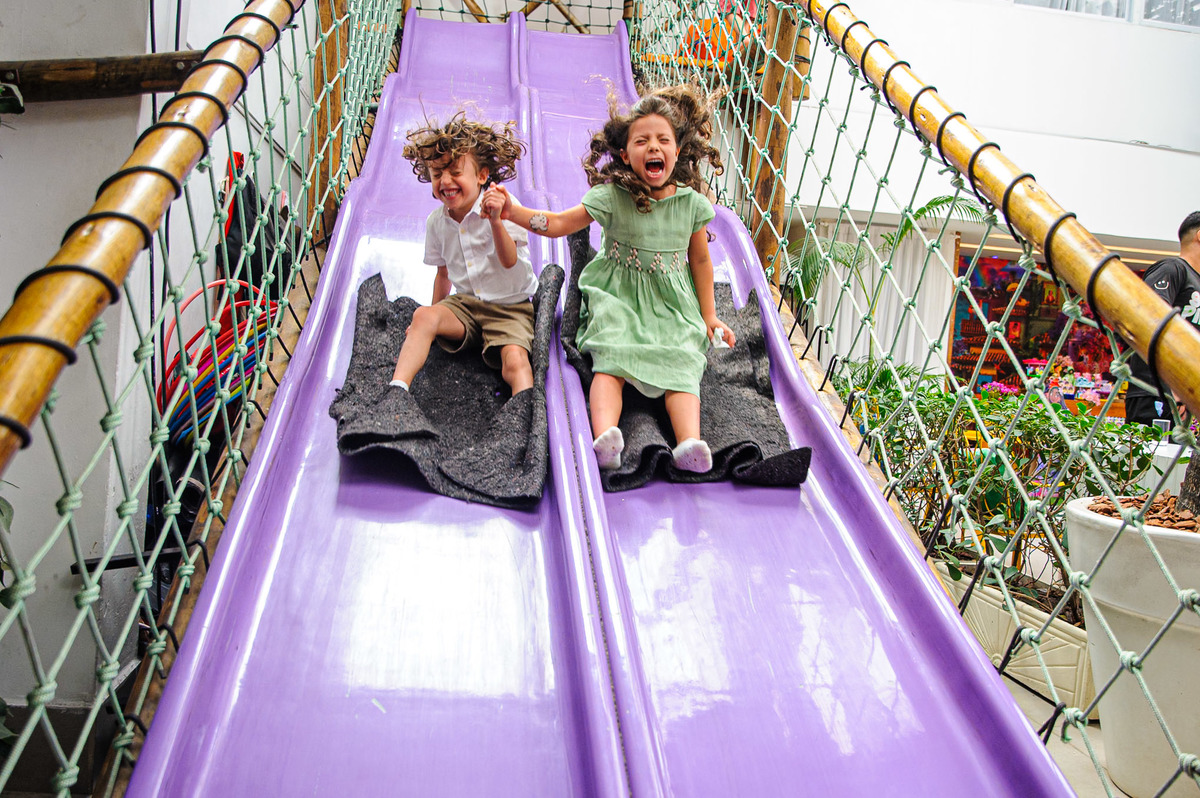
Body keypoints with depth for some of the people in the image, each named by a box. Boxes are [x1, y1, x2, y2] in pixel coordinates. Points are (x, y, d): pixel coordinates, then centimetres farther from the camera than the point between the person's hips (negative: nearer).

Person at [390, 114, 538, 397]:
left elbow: (510, 261, -24)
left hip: (511, 306, -3)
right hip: (465, 303, 4)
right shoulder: (436, 221, 4)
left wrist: (495, 221, -42)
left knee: (514, 360, -30)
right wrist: (435, 315, 19)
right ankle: (397, 389, -32)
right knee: (424, 315, -25)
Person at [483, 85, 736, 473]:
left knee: (680, 366, -23)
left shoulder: (692, 203, -1)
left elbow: (700, 260, 10)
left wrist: (709, 316, 12)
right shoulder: (612, 197, -8)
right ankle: (604, 435, -45)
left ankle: (690, 442, -41)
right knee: (611, 361, -26)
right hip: (618, 296, -1)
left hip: (672, 305, 1)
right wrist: (513, 211, -21)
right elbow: (558, 223, -6)